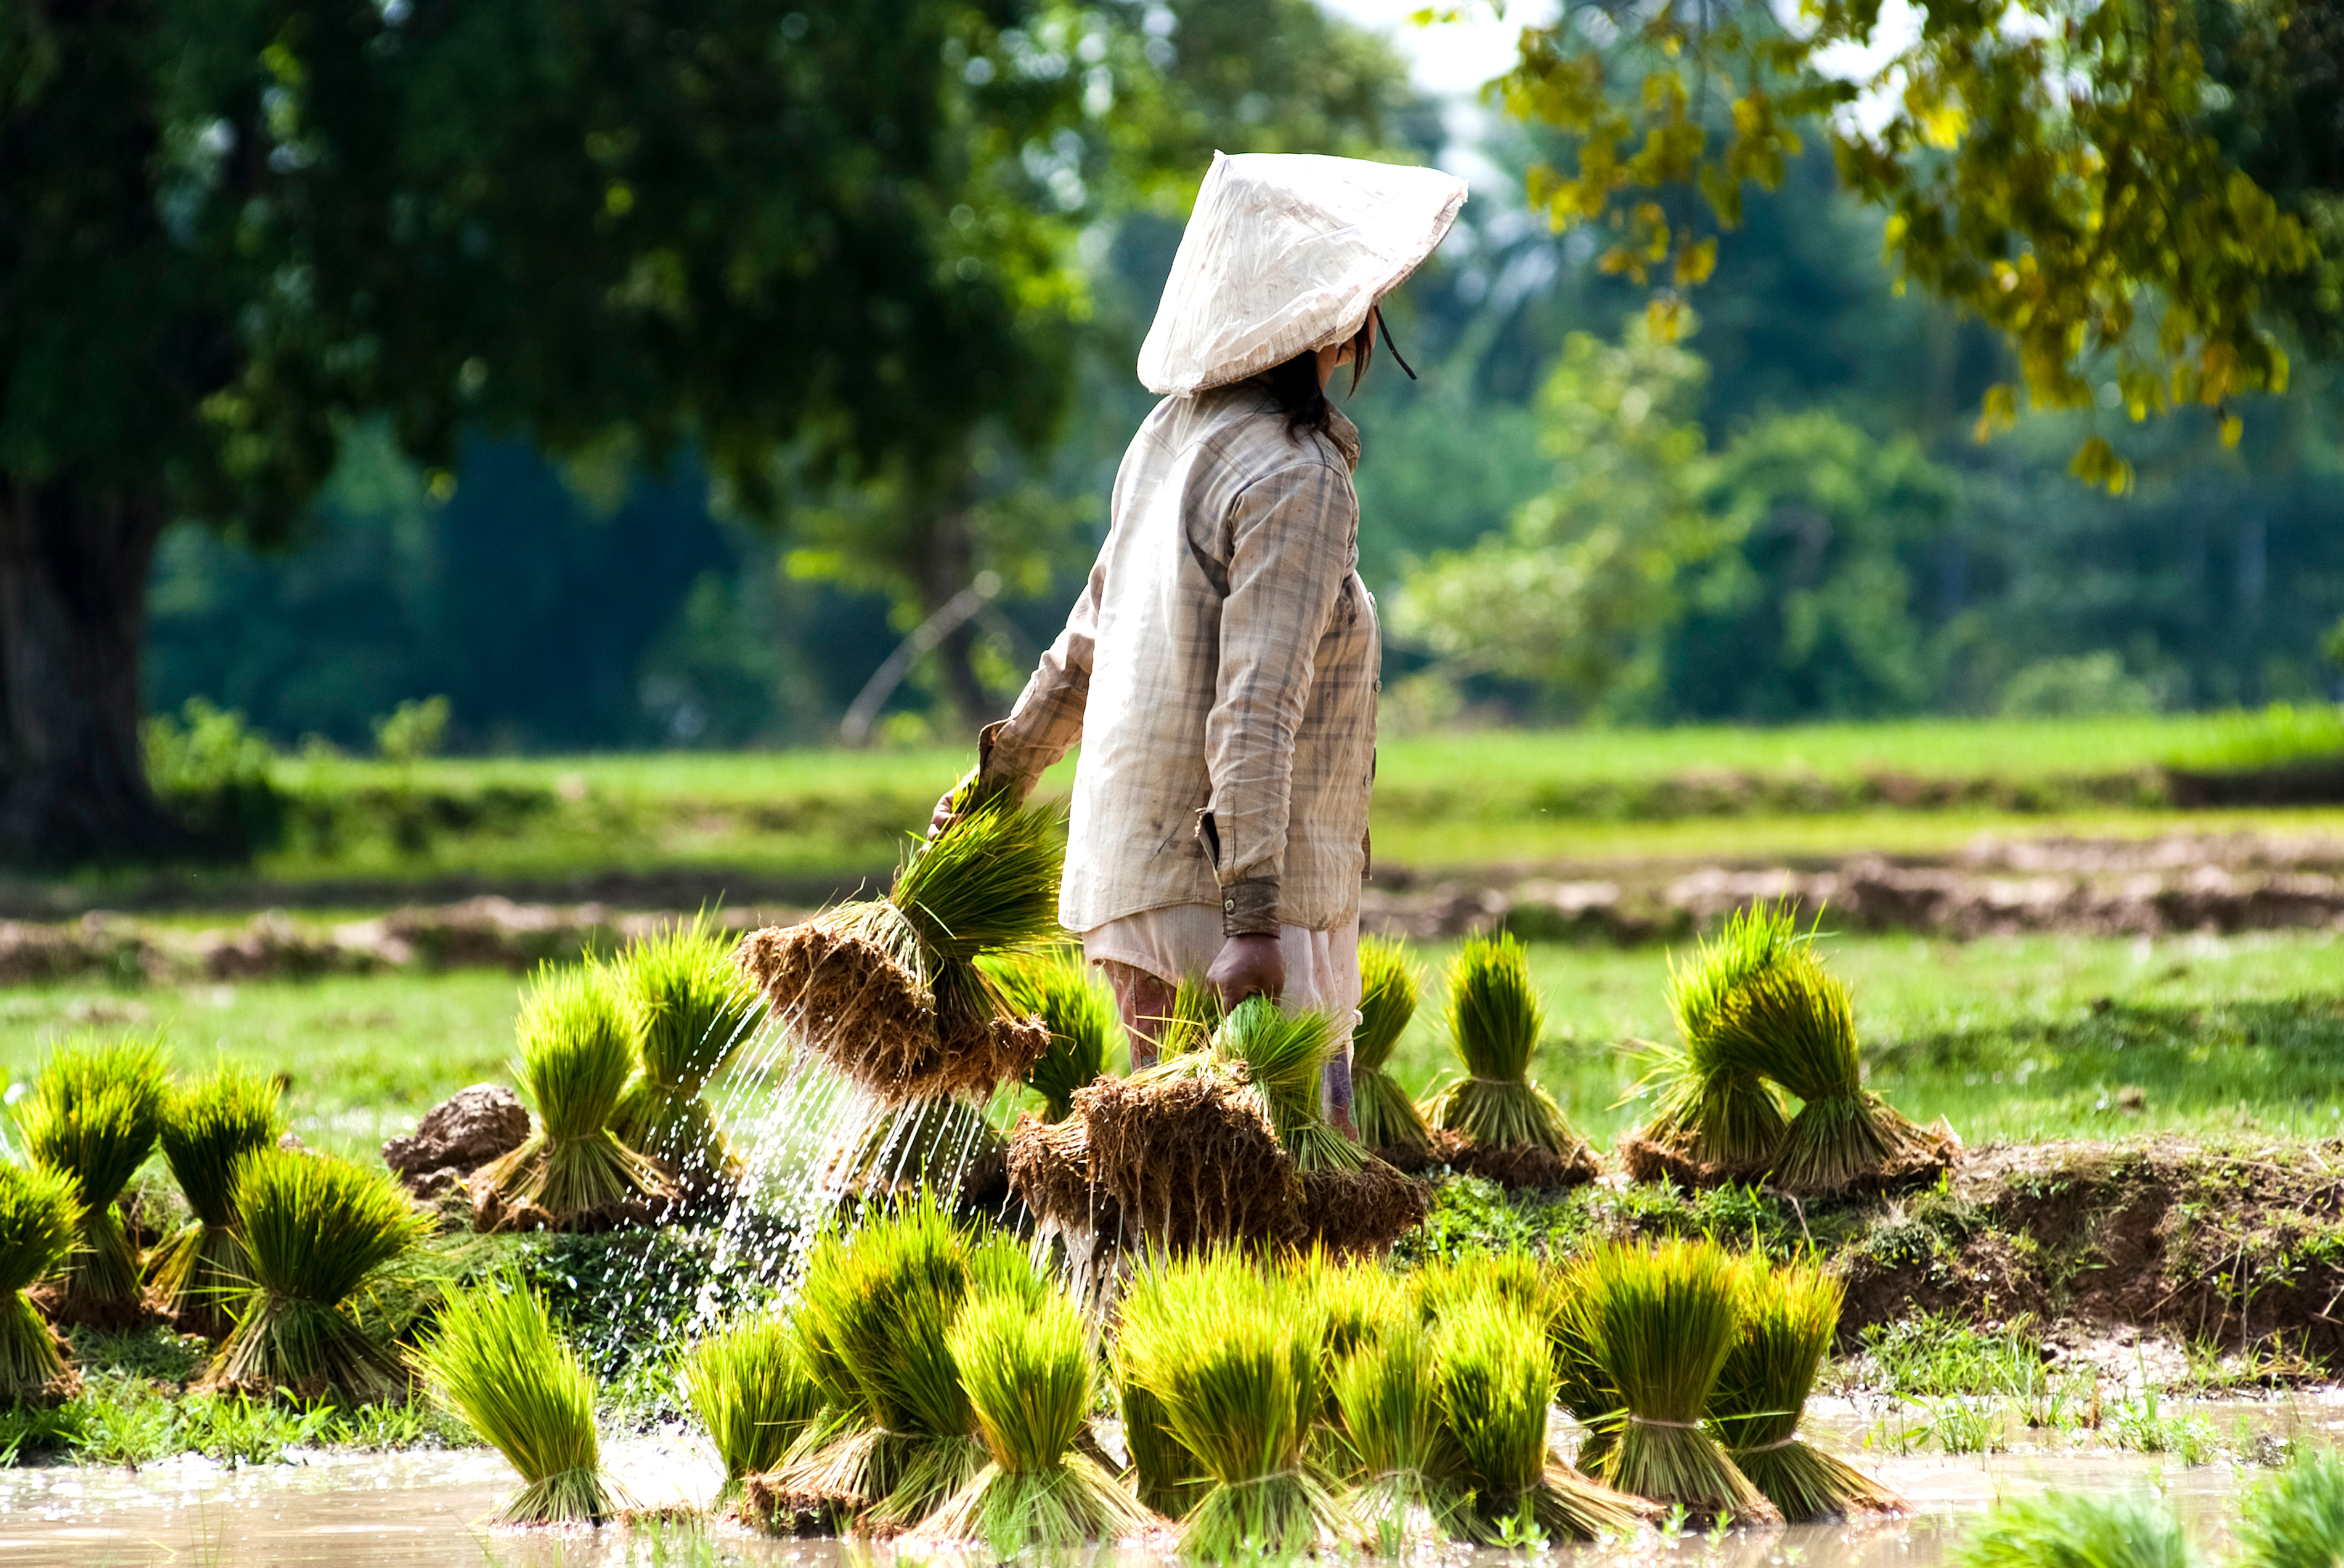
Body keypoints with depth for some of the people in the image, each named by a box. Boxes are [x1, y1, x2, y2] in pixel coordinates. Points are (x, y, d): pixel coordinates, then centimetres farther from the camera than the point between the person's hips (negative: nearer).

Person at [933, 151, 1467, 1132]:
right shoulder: (1295, 479, -15)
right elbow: (1256, 708, -23)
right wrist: (1252, 918, -28)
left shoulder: (1174, 436, 11)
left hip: (1137, 860, 9)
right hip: (1219, 880, -9)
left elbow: (1088, 644, 22)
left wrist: (1004, 771, 35)